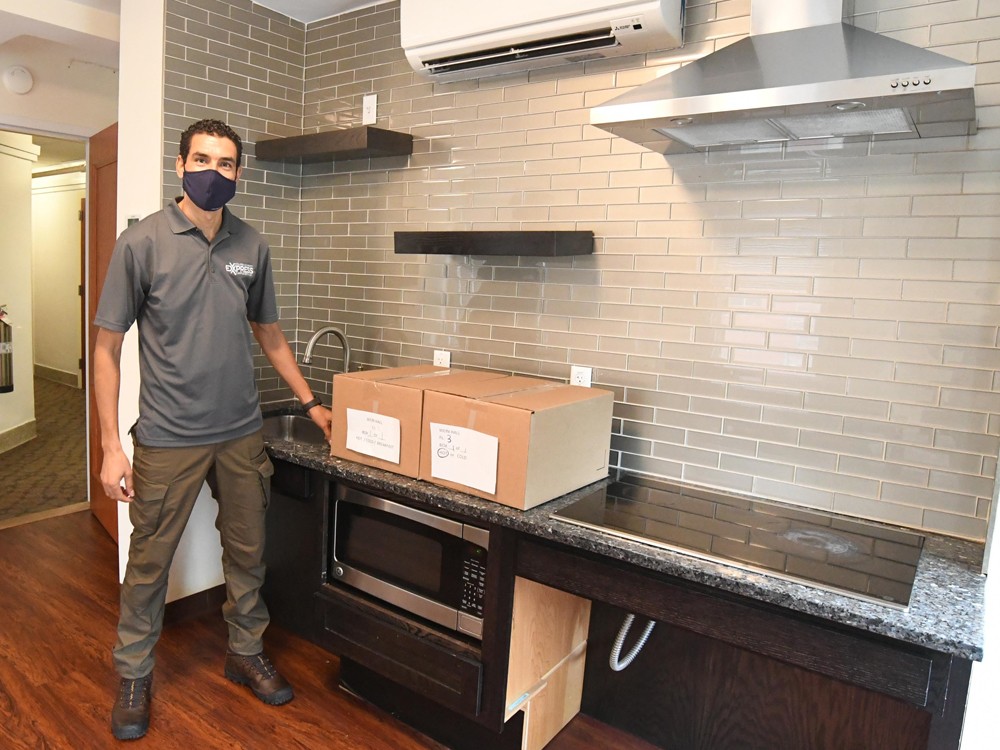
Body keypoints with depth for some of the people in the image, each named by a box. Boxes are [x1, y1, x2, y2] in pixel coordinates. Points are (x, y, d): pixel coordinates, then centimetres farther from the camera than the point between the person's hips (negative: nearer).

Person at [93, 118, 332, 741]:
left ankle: (247, 653, 35)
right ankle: (135, 674, 33)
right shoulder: (143, 242, -7)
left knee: (247, 551, 14)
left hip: (241, 432, 3)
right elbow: (108, 347, -5)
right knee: (150, 560, 10)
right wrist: (111, 446, -9)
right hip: (168, 437, -3)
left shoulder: (252, 247, 3)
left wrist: (311, 402, 12)